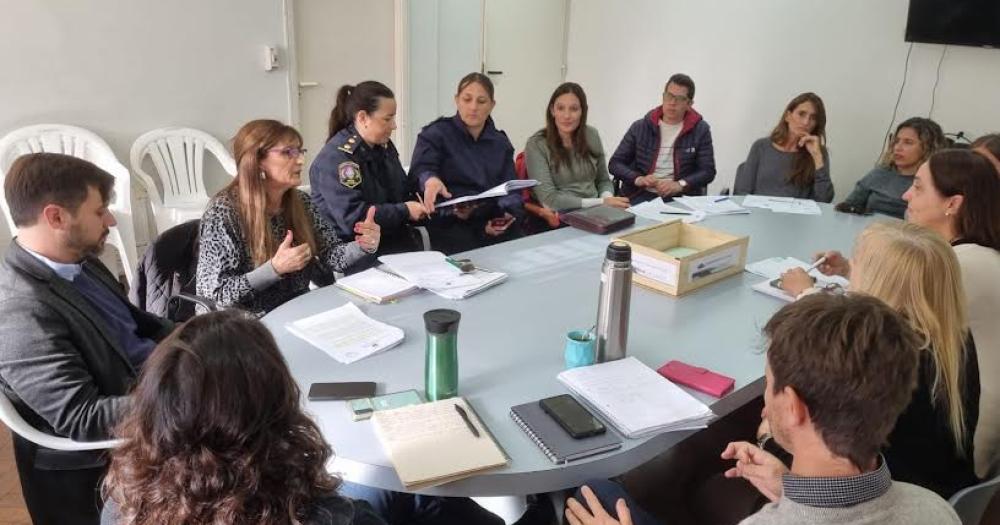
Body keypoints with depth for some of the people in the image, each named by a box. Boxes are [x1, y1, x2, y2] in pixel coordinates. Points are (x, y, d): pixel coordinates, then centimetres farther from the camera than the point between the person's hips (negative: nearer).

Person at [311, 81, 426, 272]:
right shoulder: (335, 157, -14)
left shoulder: (385, 145, 12)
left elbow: (404, 190, 24)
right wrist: (405, 211, -18)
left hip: (395, 240, 7)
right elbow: (353, 218, -23)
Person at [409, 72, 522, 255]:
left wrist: (506, 216, -13)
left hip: (495, 226, 4)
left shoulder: (501, 142, 19)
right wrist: (431, 180, -37)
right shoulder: (436, 133, 6)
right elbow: (421, 168, -12)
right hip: (450, 226, -4)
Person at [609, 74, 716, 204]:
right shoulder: (639, 127, 8)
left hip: (680, 197, 0)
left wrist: (680, 184, -16)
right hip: (641, 196, 0)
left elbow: (708, 171, 2)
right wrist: (637, 179, -12)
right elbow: (615, 163, 8)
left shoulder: (701, 130, 6)